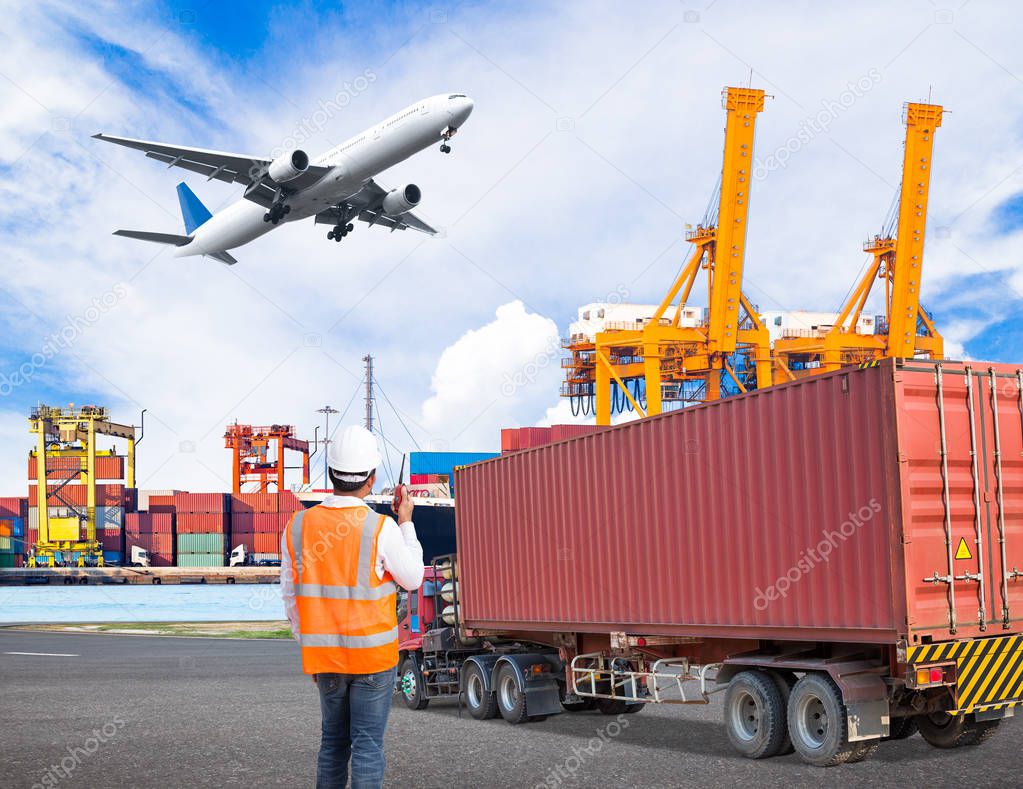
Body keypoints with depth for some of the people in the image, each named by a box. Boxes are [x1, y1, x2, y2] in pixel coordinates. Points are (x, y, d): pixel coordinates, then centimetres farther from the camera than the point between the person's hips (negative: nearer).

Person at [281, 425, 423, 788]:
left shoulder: (298, 526, -2)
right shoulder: (381, 529, -15)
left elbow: (290, 597, 5)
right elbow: (412, 578, 0)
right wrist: (406, 523, 9)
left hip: (324, 654, 4)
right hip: (373, 654, -4)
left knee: (333, 740, 18)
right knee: (368, 743, 2)